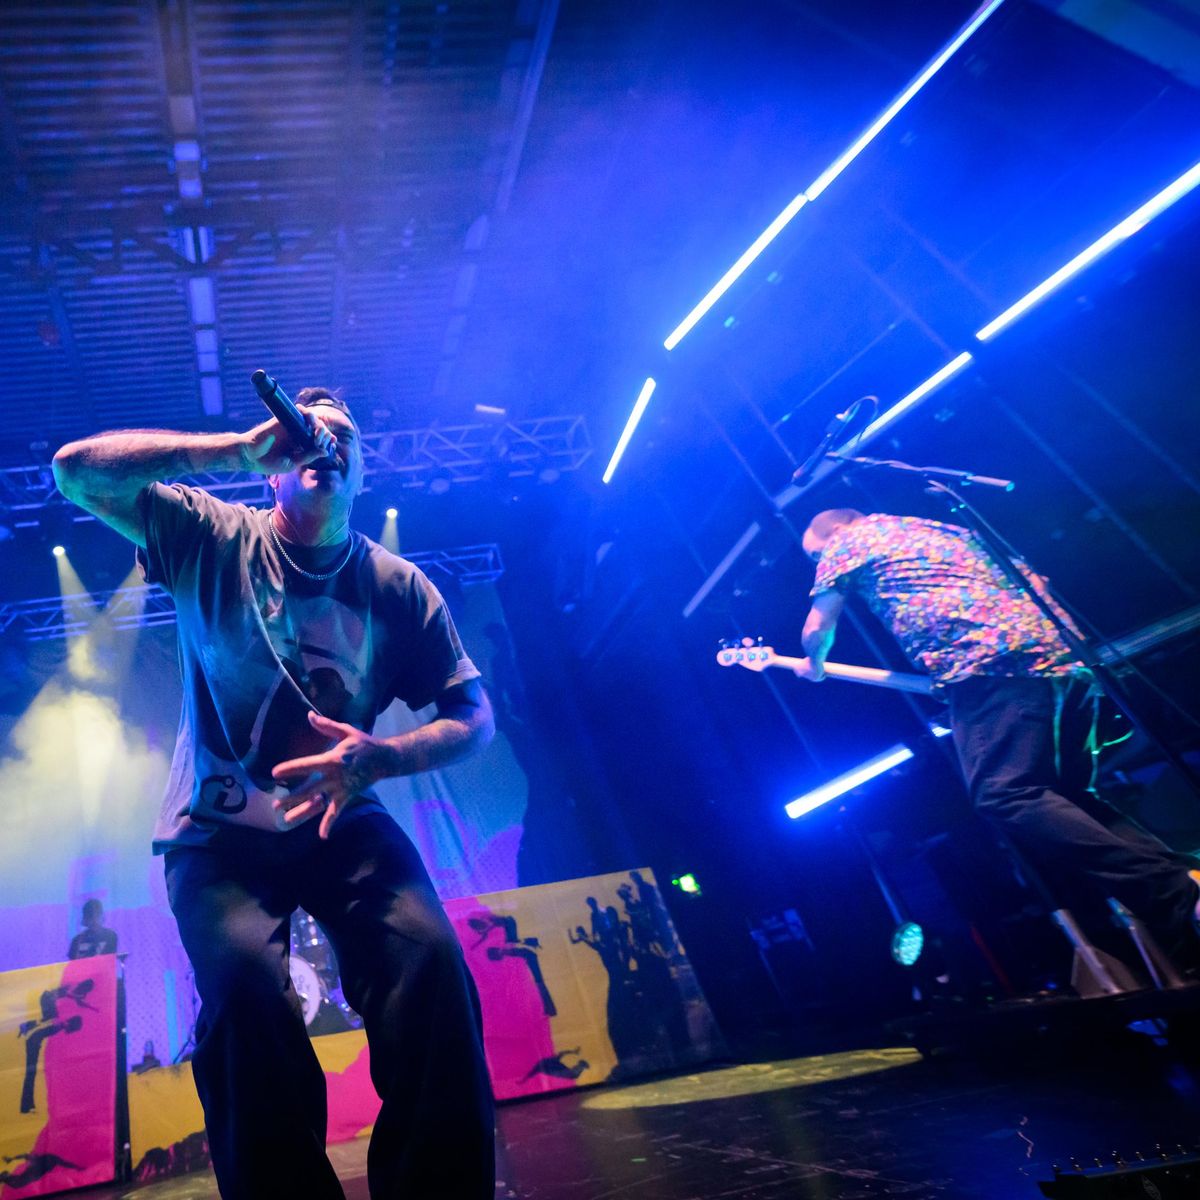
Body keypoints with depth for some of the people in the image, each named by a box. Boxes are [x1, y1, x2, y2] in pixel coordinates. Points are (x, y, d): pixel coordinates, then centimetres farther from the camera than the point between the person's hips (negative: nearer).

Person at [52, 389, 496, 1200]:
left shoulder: (400, 586, 4)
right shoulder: (214, 538, 3)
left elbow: (474, 717, 2)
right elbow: (77, 471, -7)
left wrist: (377, 758, -18)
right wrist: (236, 449, -12)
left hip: (343, 823, 1)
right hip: (218, 833, -1)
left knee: (432, 963, -24)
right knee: (246, 983, -29)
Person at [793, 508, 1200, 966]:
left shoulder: (848, 538, 17)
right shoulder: (938, 528, 37)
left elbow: (817, 629, 21)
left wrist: (814, 665, 42)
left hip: (988, 665, -8)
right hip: (1066, 655, 9)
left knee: (1008, 797, -17)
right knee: (1067, 797, 13)